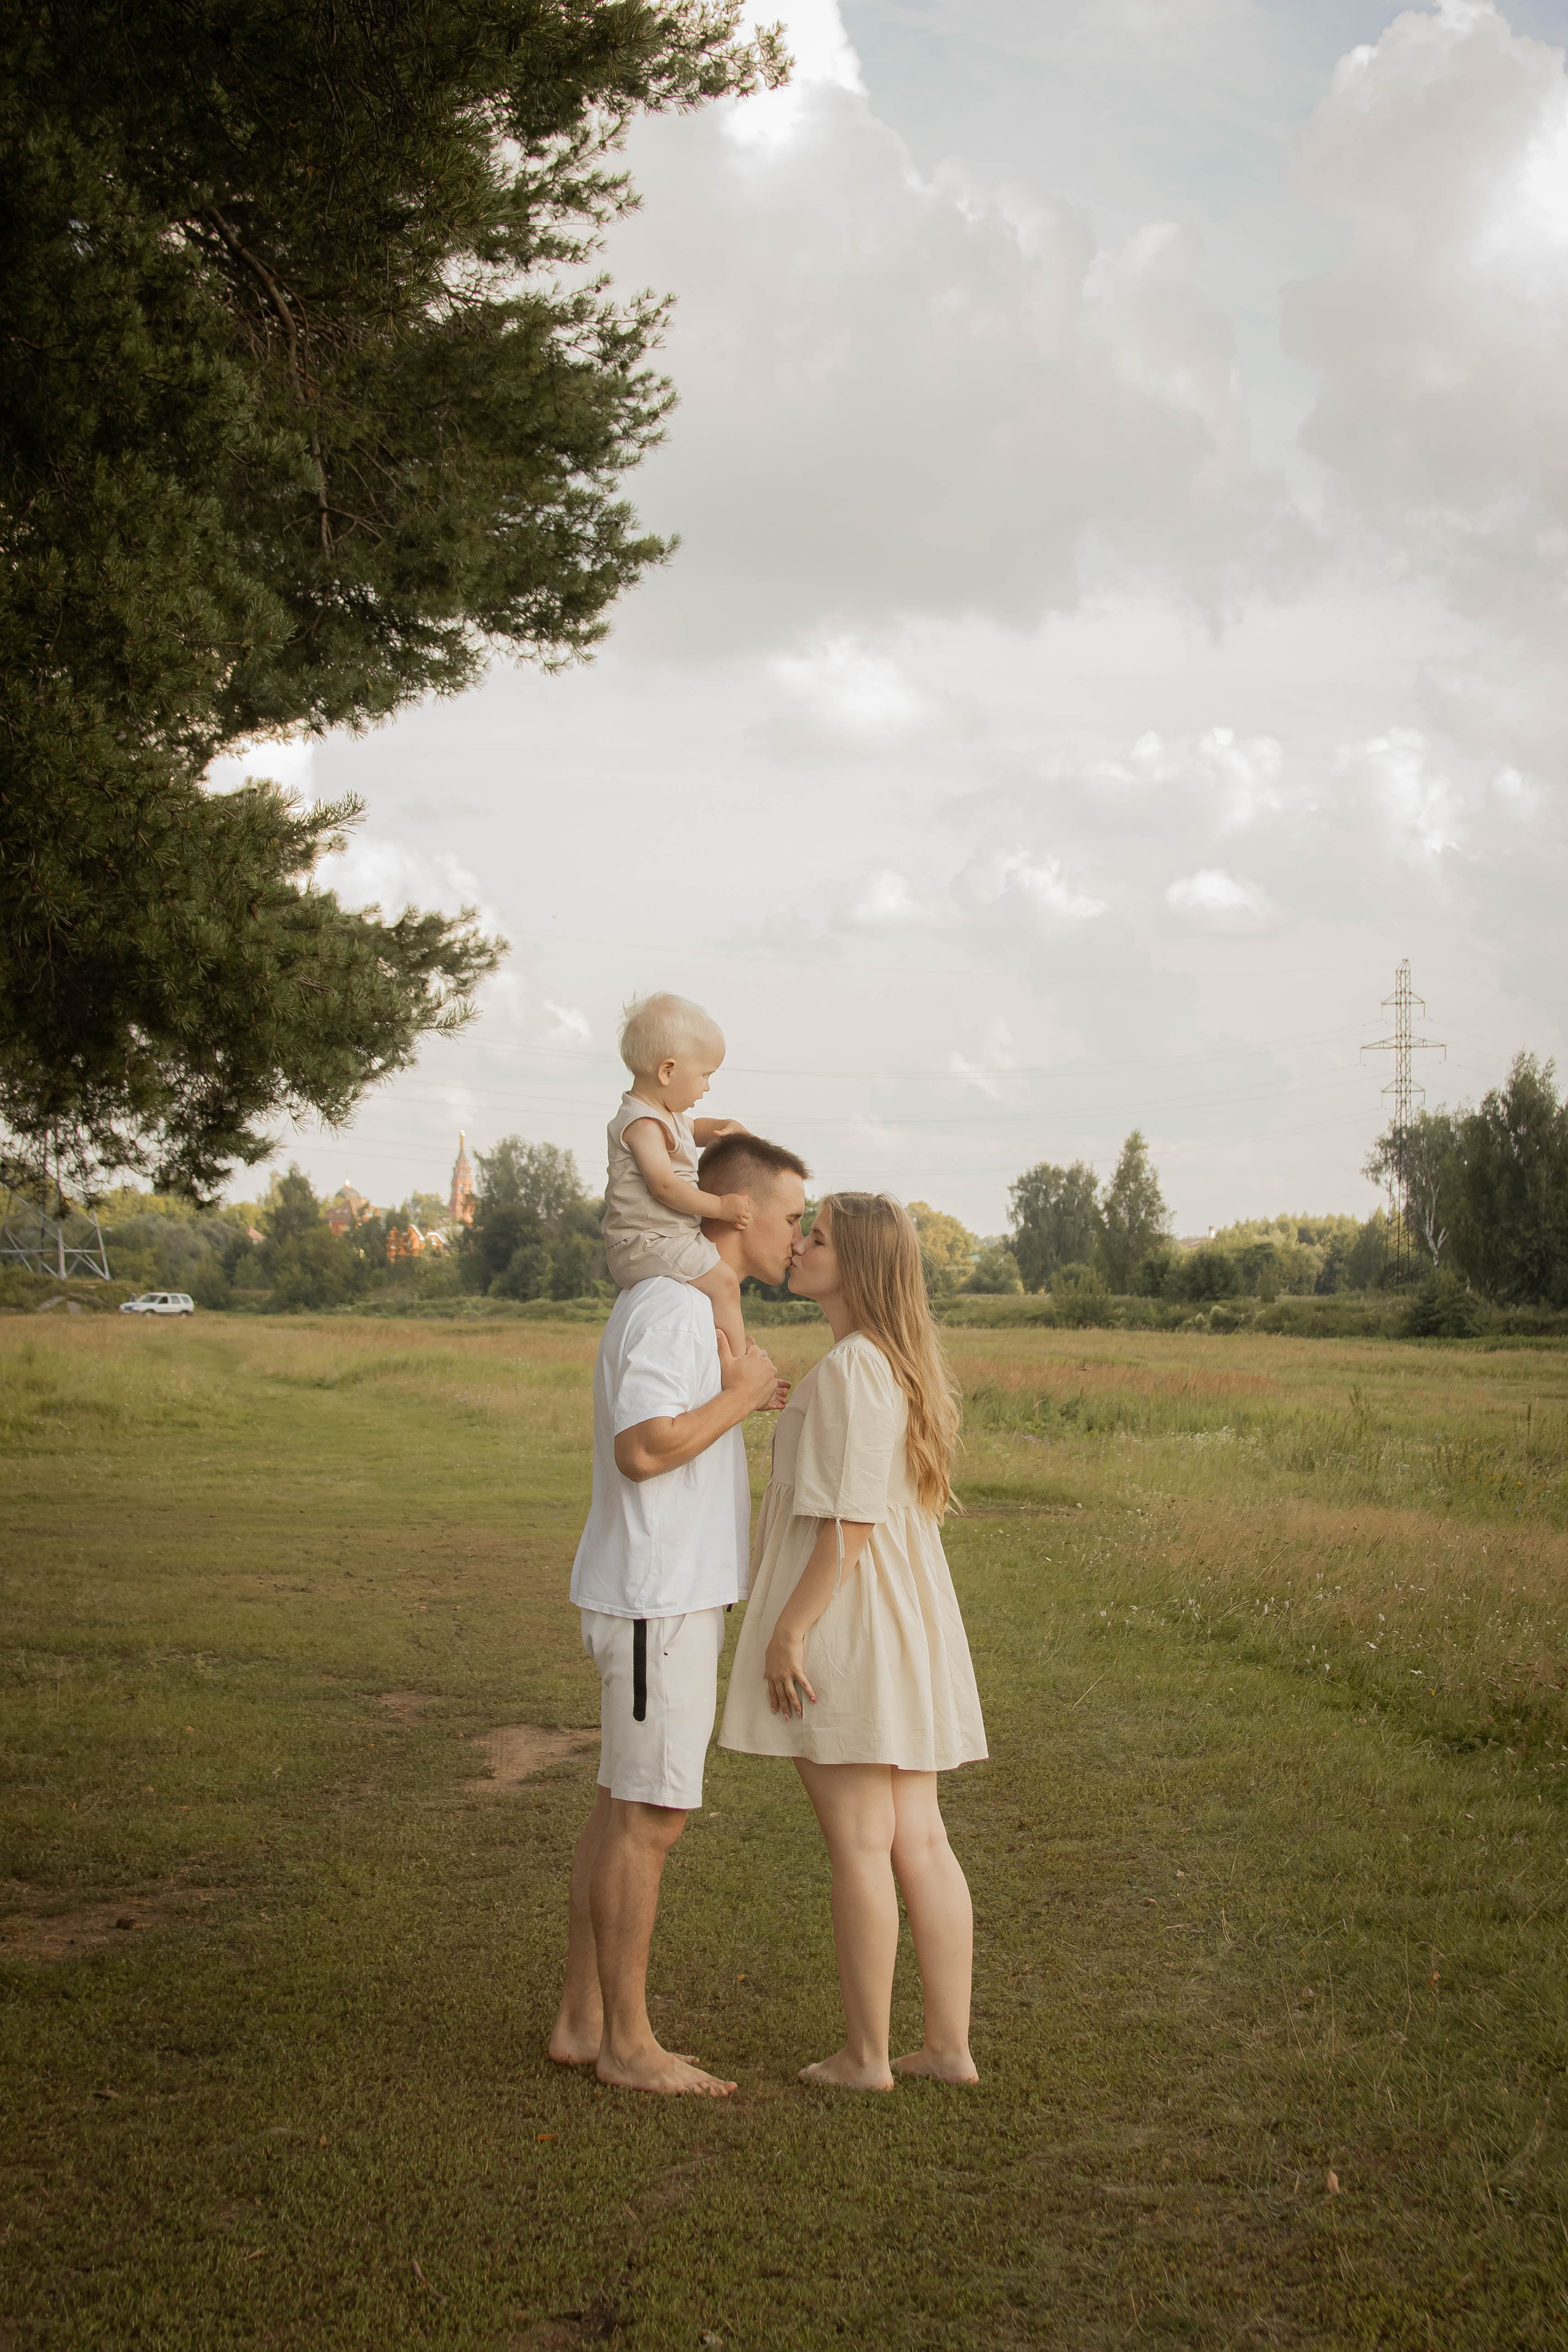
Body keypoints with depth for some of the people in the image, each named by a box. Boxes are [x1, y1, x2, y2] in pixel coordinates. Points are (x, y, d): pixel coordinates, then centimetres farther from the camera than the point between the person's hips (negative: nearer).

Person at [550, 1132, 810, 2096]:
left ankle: (584, 2022, 19)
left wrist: (745, 1402, 13)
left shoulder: (693, 1306, 16)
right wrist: (740, 1396, -16)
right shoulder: (672, 1307, -17)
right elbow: (642, 1448, -26)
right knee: (649, 1817, -3)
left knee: (627, 1810, 13)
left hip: (674, 1594, 10)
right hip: (659, 1598, -10)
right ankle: (629, 2041, 5)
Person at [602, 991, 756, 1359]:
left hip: (674, 1234, 11)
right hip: (644, 1242, -11)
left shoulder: (666, 1116, 14)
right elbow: (663, 1186, -26)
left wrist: (726, 1128, 14)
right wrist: (720, 1207, -20)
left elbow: (693, 1130, 36)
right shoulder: (642, 1123, -19)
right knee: (722, 1281, -20)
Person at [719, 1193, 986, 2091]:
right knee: (919, 1841, 10)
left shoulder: (851, 1368, -17)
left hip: (841, 1620, -9)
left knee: (858, 1844, -1)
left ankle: (867, 2053, 7)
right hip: (909, 1616, 9)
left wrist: (789, 1629, -18)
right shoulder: (905, 1364, 12)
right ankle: (951, 2044, 14)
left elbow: (850, 1518, -21)